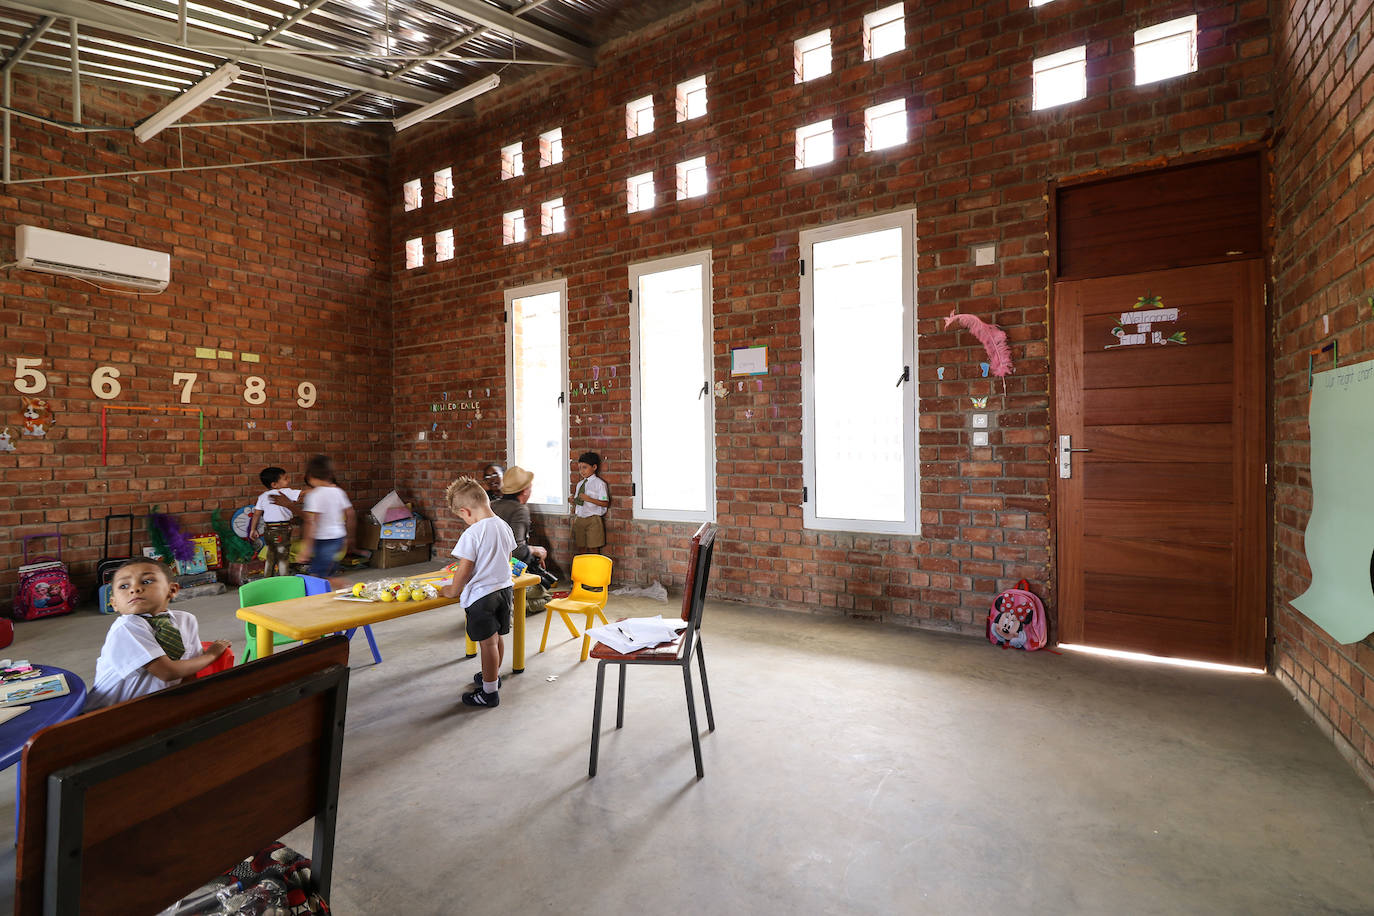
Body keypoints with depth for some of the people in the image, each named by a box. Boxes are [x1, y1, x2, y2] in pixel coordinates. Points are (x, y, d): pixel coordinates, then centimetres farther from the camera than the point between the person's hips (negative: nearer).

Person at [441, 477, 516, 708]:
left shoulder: (472, 534, -20)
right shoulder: (504, 527, 2)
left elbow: (464, 570, -17)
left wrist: (453, 590, 0)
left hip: (481, 594, -7)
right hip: (504, 587, 7)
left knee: (487, 642, 3)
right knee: (497, 637, 22)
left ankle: (489, 693, 16)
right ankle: (493, 676, 42)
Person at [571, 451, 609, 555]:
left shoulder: (599, 483, -8)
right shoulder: (579, 484, 13)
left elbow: (605, 503, -14)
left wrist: (589, 499, -21)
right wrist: (573, 501, -5)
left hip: (593, 520, -6)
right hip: (579, 518, 6)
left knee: (593, 548, 0)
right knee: (581, 548, 10)